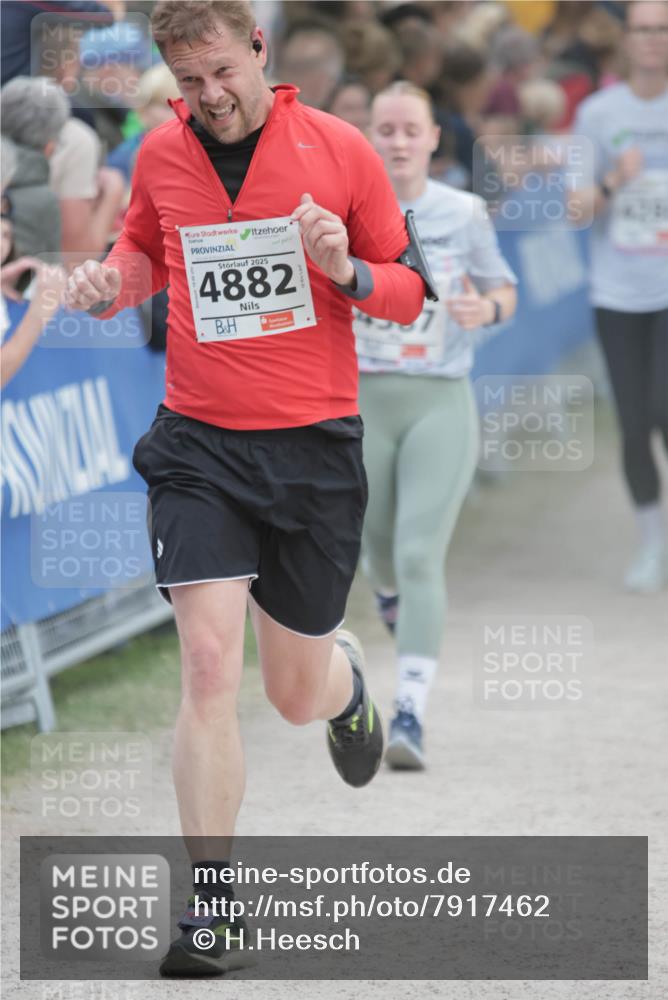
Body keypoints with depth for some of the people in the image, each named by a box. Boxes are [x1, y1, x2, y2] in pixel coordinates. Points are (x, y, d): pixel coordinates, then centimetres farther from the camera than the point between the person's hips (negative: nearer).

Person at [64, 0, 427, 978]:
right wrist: (113, 280, 0)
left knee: (297, 694, 10)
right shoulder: (160, 154, 1)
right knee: (209, 660, -16)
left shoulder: (339, 149, -5)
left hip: (315, 446, -1)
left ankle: (345, 679, 50)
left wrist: (346, 272, -19)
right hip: (199, 446, 1)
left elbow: (412, 293, 2)